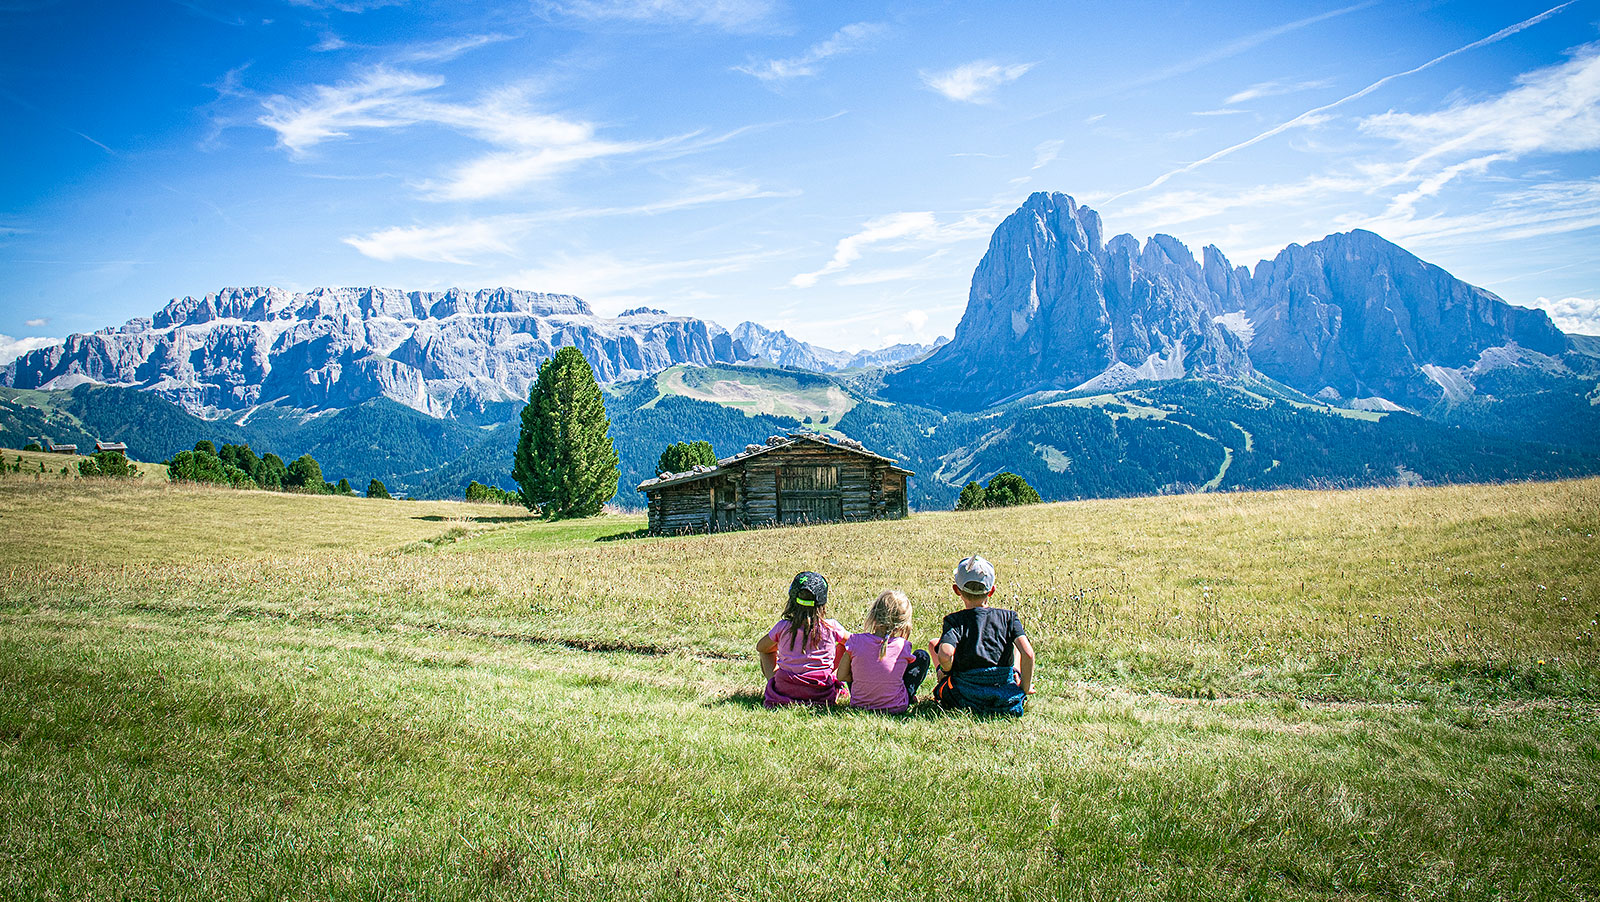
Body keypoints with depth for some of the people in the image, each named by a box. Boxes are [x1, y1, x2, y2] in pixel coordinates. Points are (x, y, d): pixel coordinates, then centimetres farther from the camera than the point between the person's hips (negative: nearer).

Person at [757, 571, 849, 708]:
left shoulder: (782, 627, -7)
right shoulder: (831, 628, -9)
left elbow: (760, 647, 13)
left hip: (786, 691, 0)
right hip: (823, 694, 0)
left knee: (768, 652, 24)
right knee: (842, 646, 19)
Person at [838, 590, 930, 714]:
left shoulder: (856, 641, -17)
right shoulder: (903, 646, -16)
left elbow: (841, 676, -5)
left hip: (859, 704, 1)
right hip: (895, 708, -1)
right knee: (922, 656, 15)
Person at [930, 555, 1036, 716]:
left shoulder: (954, 620, -6)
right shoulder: (1008, 617, -1)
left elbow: (945, 654, -24)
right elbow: (1028, 653, -13)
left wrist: (946, 671, -2)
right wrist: (1025, 688, 0)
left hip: (964, 700, -2)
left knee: (934, 644, 18)